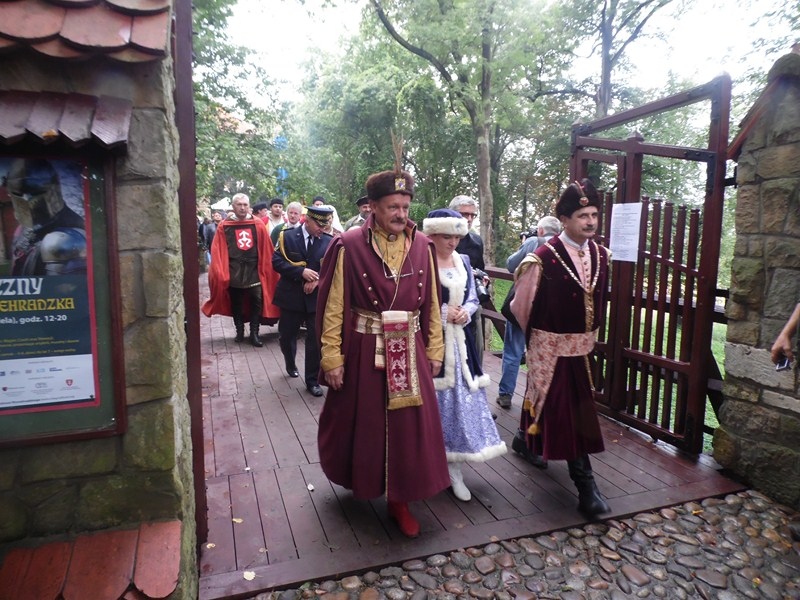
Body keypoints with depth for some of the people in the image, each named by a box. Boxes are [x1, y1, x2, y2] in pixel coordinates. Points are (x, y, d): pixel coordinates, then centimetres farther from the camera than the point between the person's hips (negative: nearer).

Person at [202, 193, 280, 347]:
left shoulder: (258, 224, 1)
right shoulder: (224, 226, 1)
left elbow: (266, 249, 3)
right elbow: (217, 251, 0)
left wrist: (266, 268, 0)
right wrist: (220, 272, -7)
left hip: (254, 269, 0)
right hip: (234, 270, 0)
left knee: (256, 301, -3)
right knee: (236, 302, 10)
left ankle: (254, 333, 7)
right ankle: (239, 331, 24)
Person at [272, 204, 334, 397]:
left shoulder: (329, 241, -3)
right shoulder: (287, 236, -4)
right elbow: (277, 262, -10)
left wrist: (317, 280, -17)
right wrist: (301, 272, -21)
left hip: (317, 298, 0)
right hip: (291, 296, 1)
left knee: (315, 339, -1)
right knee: (287, 336, 15)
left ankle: (312, 380, 12)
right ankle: (291, 365, 44)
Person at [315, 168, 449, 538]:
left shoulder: (422, 246, 0)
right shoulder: (348, 246, -11)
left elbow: (431, 303, 6)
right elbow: (332, 306, -9)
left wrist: (434, 350, 8)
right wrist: (332, 358, -10)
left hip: (408, 351, 3)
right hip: (363, 351, -2)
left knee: (408, 425, 8)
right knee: (360, 423, 16)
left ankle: (399, 500, 27)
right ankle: (358, 480, 45)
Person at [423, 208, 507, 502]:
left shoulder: (463, 261, 10)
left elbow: (473, 299, 14)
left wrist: (464, 312, -6)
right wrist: (442, 313, -12)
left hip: (459, 340, 6)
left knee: (461, 398, 7)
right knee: (434, 400, 3)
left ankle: (453, 467, 19)